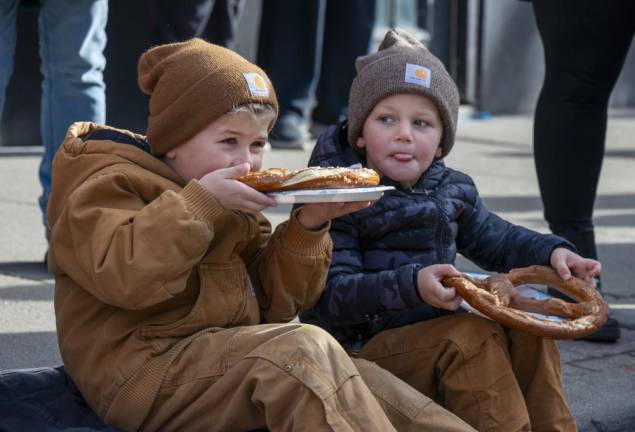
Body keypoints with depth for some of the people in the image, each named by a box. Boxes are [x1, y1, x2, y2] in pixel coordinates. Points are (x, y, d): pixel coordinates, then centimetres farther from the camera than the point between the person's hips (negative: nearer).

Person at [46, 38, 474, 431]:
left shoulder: (229, 205, 20)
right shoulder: (108, 185, -3)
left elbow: (271, 302, 15)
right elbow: (124, 277, -23)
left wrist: (308, 227, 1)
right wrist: (200, 201, -20)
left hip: (224, 358, 8)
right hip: (144, 369, -8)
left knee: (362, 381, -13)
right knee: (303, 349, -29)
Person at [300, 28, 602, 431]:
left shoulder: (452, 189, 7)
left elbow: (496, 239, 24)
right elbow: (332, 294, -22)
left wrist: (551, 251, 6)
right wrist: (412, 285, -34)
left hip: (435, 334, 7)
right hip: (361, 349, -7)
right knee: (473, 337, -27)